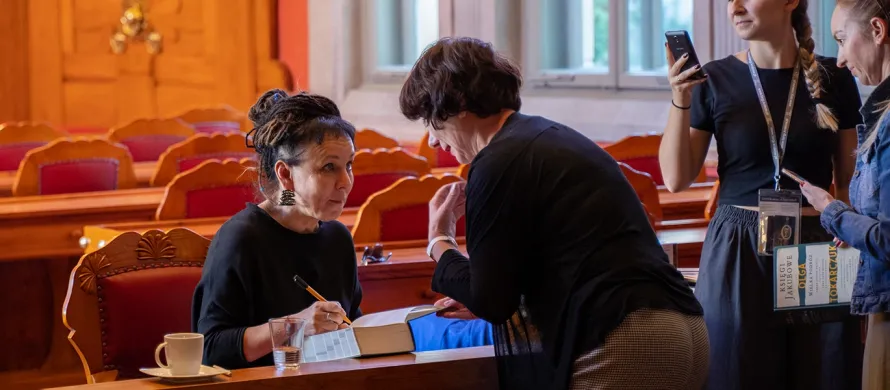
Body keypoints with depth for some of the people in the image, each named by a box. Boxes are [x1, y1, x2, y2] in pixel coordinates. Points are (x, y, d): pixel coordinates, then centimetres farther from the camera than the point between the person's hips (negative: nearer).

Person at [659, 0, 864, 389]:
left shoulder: (833, 77, 2)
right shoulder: (715, 79, 0)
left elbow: (849, 179, 8)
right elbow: (676, 179, -2)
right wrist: (680, 100, -12)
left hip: (817, 248, 1)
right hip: (738, 251, 0)